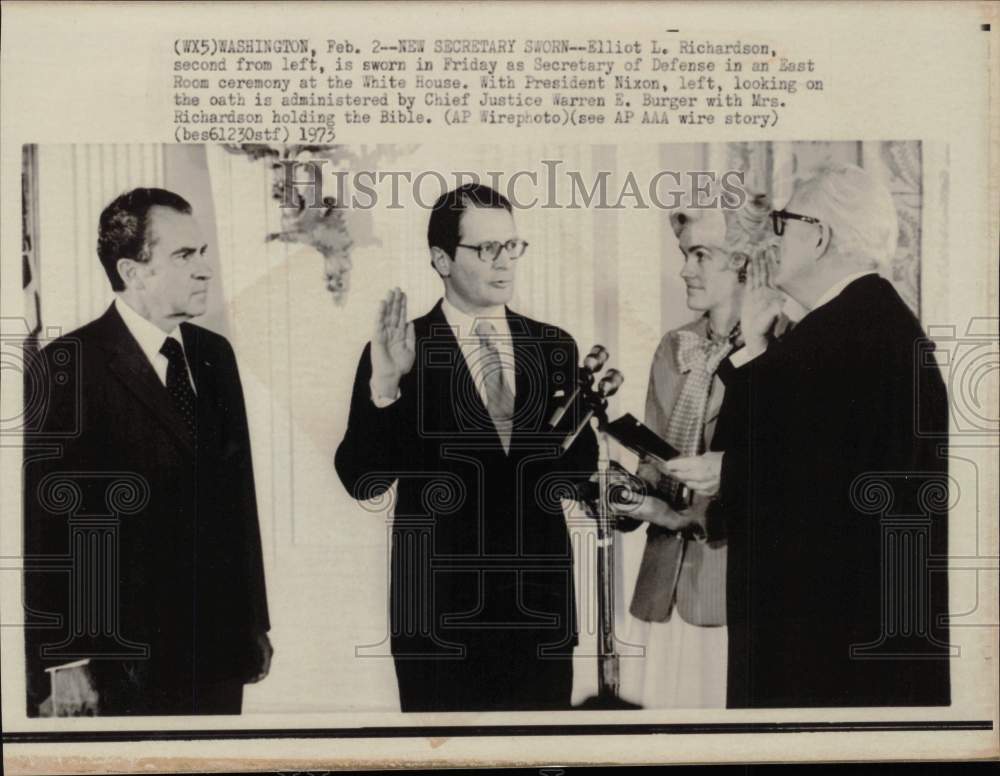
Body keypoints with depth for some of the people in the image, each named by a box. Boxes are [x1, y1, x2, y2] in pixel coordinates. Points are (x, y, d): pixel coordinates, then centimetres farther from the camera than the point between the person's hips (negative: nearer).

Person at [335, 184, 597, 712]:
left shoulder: (554, 347, 4)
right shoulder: (401, 354, -6)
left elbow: (579, 466, 8)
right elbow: (362, 483, -10)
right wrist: (384, 386, -23)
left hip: (542, 606, 3)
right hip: (439, 611, -3)